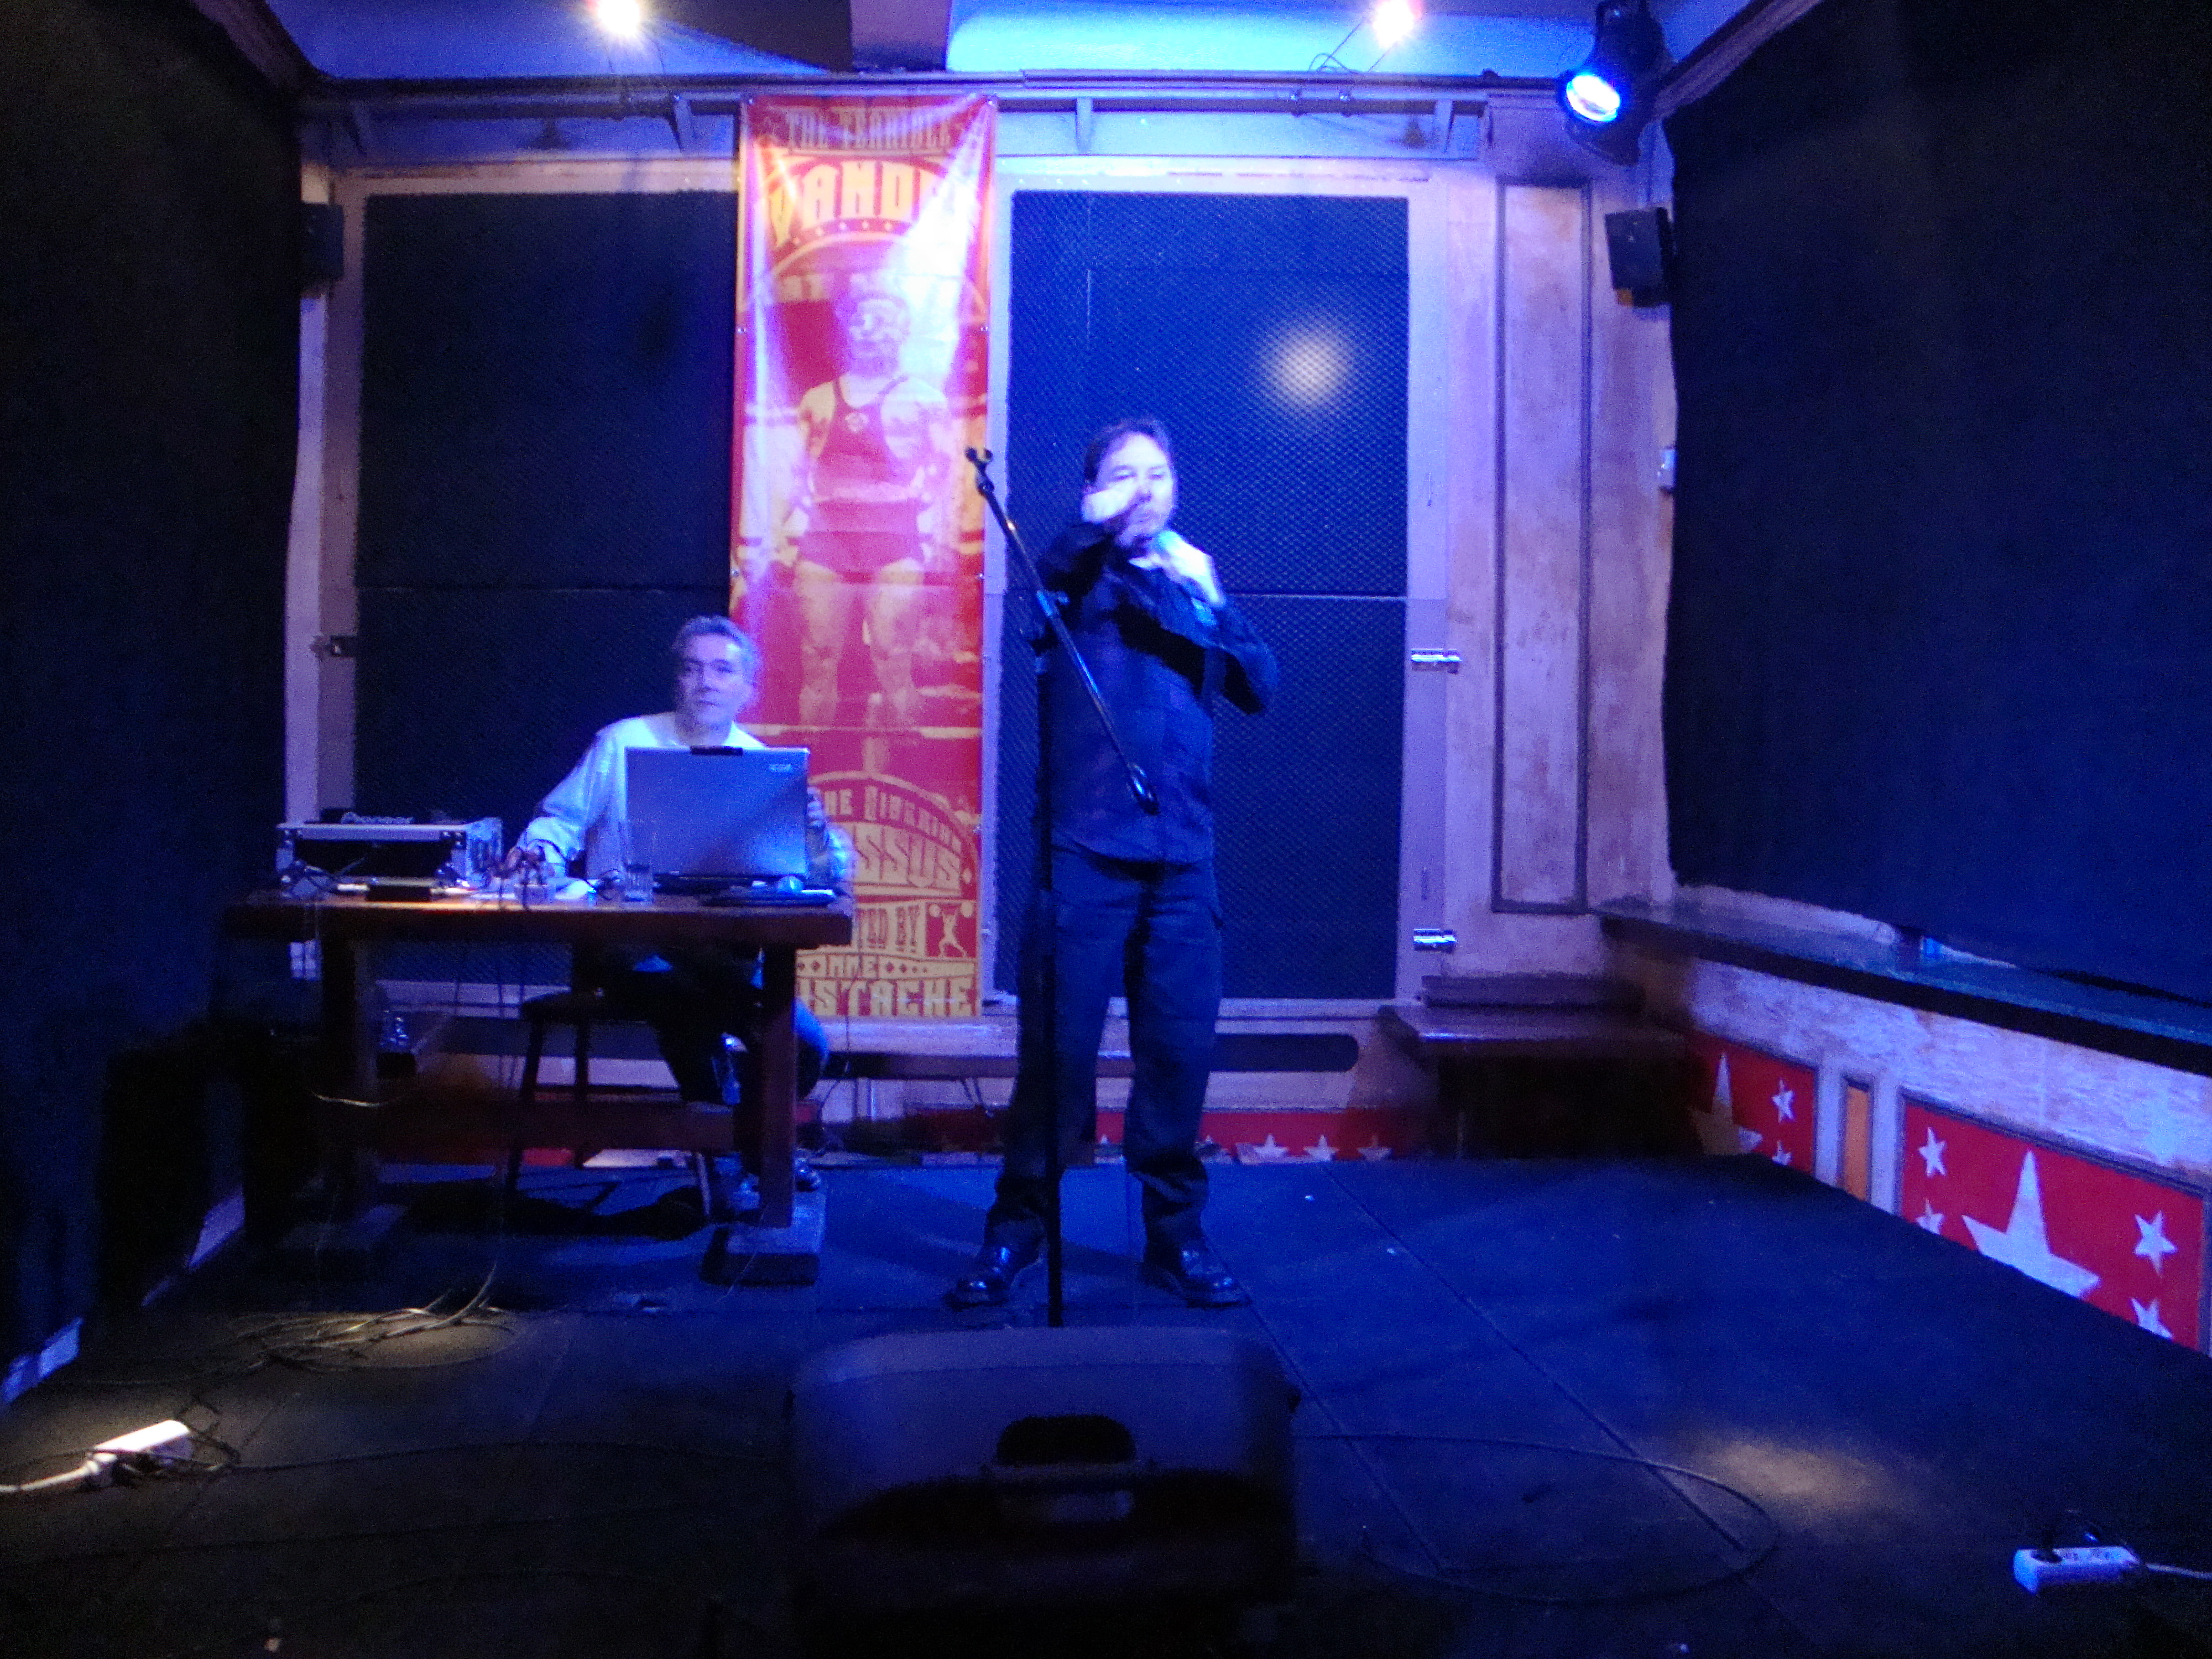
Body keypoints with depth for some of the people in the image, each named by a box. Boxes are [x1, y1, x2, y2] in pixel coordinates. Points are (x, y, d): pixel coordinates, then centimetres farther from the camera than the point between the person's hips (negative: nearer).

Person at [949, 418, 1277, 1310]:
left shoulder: (1194, 583, 19)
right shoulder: (1081, 574, 9)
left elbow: (1260, 685, 8)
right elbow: (1054, 572, -16)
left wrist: (1208, 598, -4)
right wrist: (1100, 525, -35)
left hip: (1183, 855, 3)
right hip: (1086, 846, -3)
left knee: (1180, 1046, 2)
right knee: (1057, 1043, -4)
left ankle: (1175, 1233, 14)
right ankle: (1017, 1225, 10)